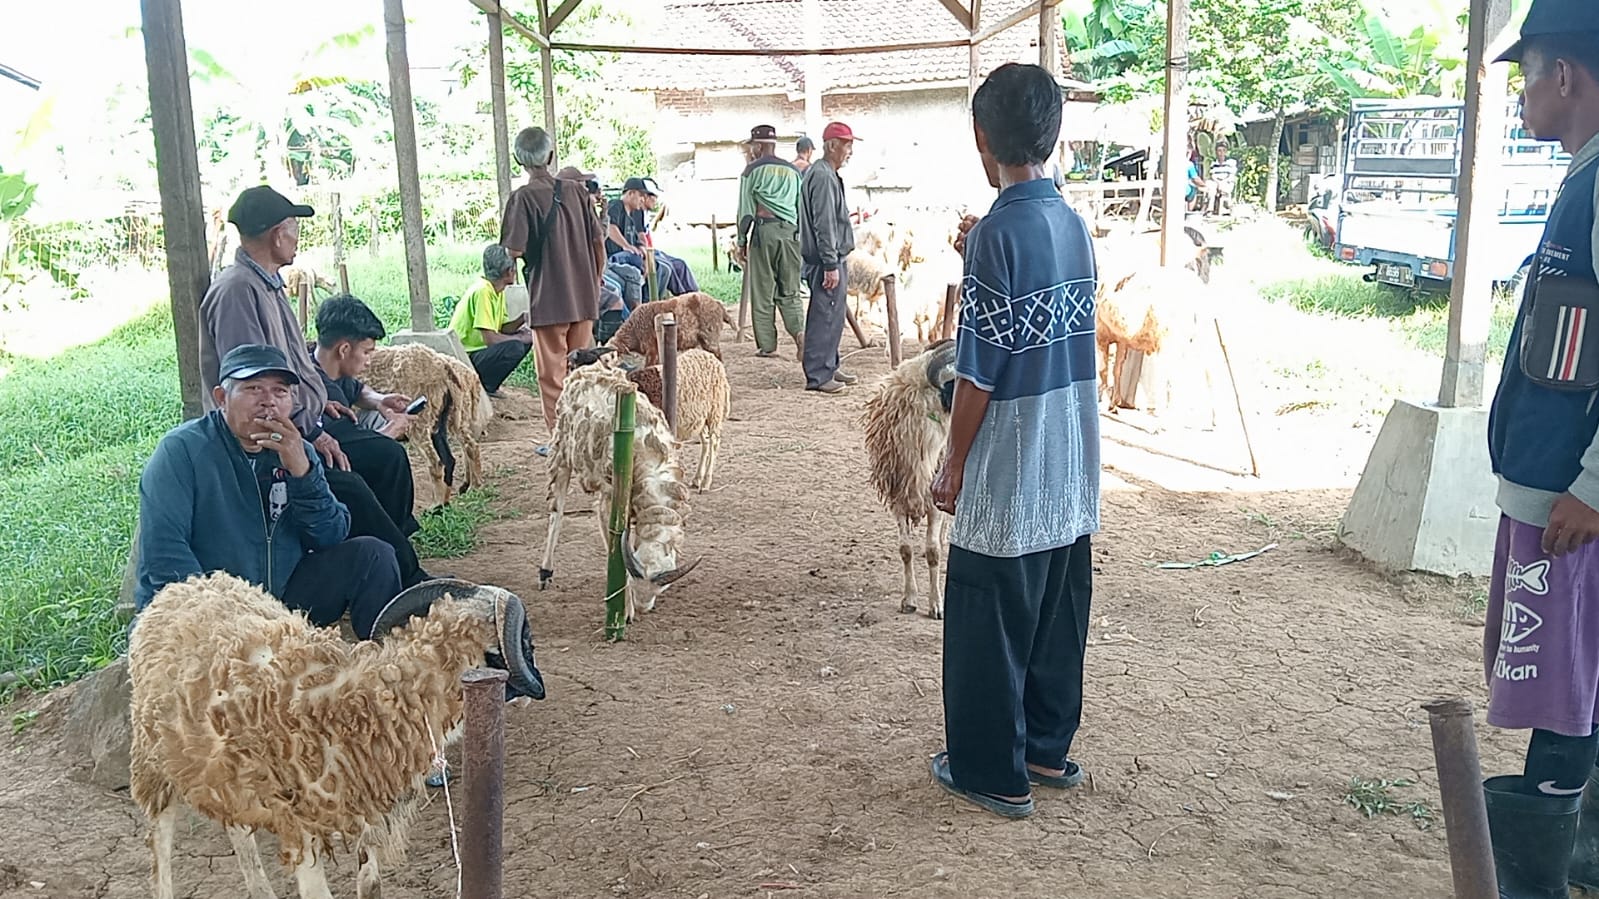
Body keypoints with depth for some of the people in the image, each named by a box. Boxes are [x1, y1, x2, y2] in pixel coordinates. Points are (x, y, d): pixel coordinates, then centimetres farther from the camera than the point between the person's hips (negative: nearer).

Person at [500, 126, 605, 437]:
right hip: (584, 296, 5)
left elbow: (514, 249, -16)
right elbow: (598, 242, 6)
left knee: (552, 372, 4)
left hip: (548, 299, -5)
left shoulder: (523, 197, -10)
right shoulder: (576, 191, 3)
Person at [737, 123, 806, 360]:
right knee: (789, 291, 10)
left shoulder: (753, 170, 3)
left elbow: (746, 210, 1)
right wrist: (800, 236, 23)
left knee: (762, 291, 2)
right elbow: (802, 209, 16)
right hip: (790, 232, 4)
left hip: (764, 230, -4)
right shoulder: (793, 171, 16)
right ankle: (799, 331, -13)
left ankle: (767, 345, 4)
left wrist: (741, 241, 6)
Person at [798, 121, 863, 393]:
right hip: (825, 259, -11)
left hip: (829, 259, 11)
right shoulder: (823, 177, -16)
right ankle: (818, 376, -4)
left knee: (832, 315, 16)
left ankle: (829, 367, 25)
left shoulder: (824, 174, 18)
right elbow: (824, 225, -22)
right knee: (825, 317, -8)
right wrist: (831, 265, -23)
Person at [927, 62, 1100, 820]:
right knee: (1057, 614, 17)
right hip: (1072, 472, 8)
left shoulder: (998, 233, -18)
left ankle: (994, 772, 18)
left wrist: (954, 464, -8)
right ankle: (1048, 748, 31)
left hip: (1009, 475, -8)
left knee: (988, 624, 6)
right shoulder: (1074, 224, 5)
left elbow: (979, 371, -17)